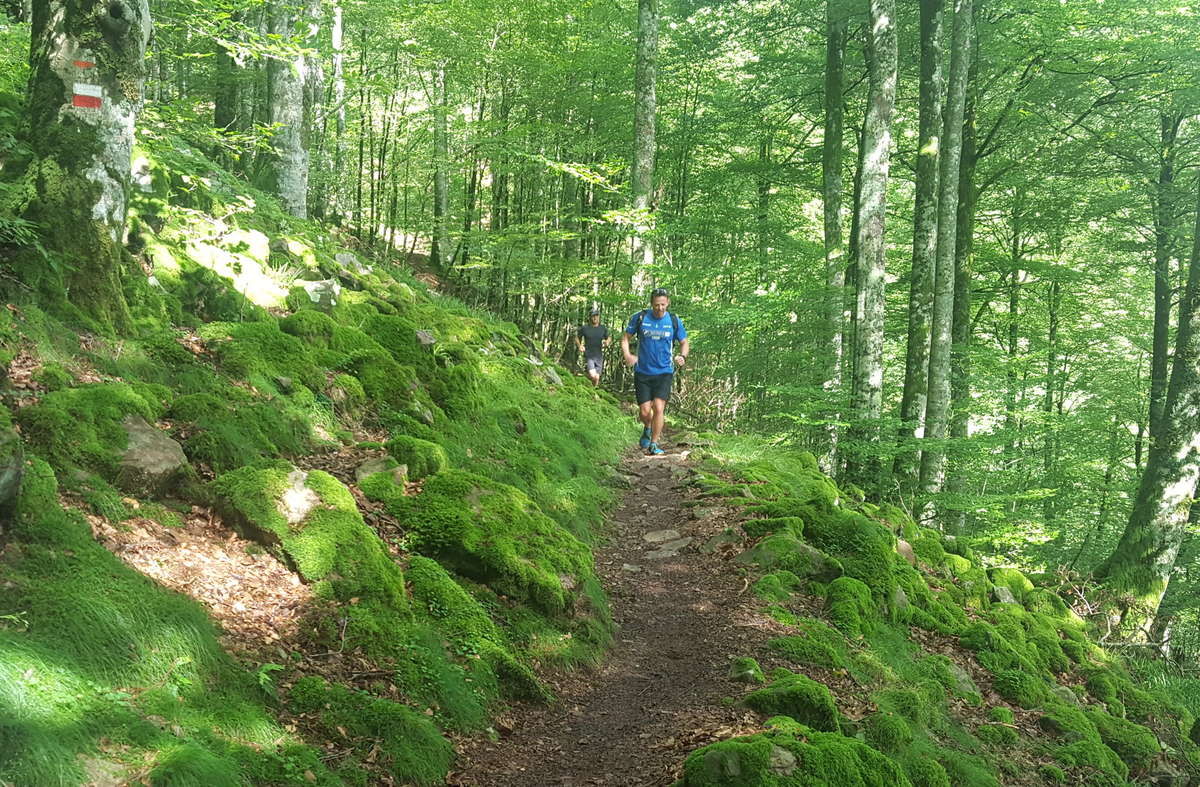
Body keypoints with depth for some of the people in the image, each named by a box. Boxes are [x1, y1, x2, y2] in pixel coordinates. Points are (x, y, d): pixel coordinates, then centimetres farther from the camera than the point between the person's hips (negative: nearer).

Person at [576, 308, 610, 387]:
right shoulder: (584, 328, -3)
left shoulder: (603, 329, 2)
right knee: (593, 376, -21)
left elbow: (609, 339, 14)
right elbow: (577, 337, 12)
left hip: (599, 356, 3)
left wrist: (607, 342, -10)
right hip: (589, 356, -3)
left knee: (597, 378, 4)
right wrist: (580, 346, -6)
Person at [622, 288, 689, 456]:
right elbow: (625, 337, 6)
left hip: (664, 372, 0)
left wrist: (682, 357, -11)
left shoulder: (674, 321, -2)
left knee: (658, 408, -14)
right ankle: (647, 428, 34)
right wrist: (627, 355, -12)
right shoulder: (640, 318, -4)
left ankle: (654, 445, 1)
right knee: (645, 412, -2)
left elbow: (684, 343, 10)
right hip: (642, 372, 0)